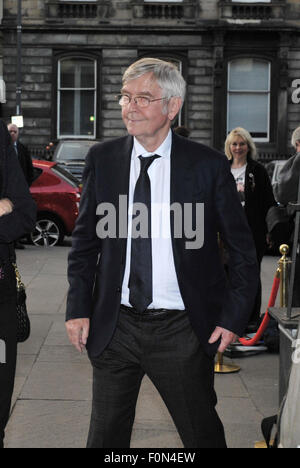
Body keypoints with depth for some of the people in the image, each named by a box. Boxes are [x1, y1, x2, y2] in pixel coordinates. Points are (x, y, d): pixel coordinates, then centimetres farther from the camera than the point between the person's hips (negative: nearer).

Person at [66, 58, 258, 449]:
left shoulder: (208, 166, -5)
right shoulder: (102, 159, 3)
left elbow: (243, 250, 1)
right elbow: (85, 240, 9)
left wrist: (234, 317, -5)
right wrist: (78, 308, 1)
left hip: (182, 331, -2)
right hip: (114, 325, 3)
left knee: (203, 434, 9)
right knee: (106, 435, 12)